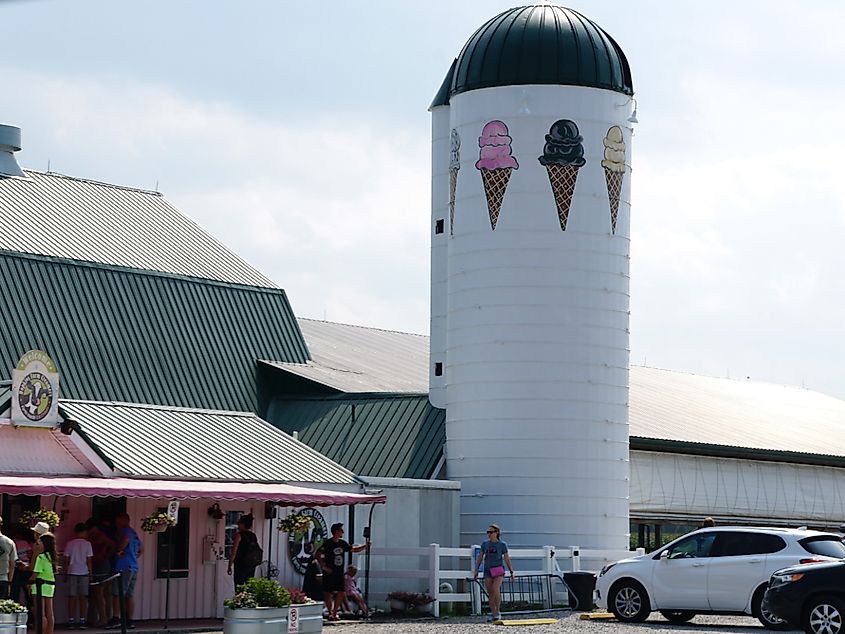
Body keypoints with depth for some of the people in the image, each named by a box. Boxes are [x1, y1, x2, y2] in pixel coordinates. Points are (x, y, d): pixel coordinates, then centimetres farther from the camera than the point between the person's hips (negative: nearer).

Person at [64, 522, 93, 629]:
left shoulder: (69, 544, 1)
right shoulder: (87, 544, -2)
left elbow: (66, 560, 2)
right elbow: (89, 560, -2)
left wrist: (65, 572, 10)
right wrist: (90, 572, 7)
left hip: (72, 572, 1)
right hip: (83, 572, -1)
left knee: (72, 597, 4)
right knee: (83, 598, 3)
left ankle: (71, 621, 2)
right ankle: (82, 621, 1)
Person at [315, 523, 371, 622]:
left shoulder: (342, 543, 9)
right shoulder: (327, 543, -10)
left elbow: (354, 549, 22)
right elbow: (318, 555, -12)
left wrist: (365, 546, 12)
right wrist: (324, 567, -16)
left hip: (339, 573, 6)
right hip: (329, 573, -6)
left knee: (341, 593, 0)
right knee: (327, 593, -1)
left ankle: (334, 613, 10)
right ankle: (330, 613, 12)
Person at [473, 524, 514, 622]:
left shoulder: (502, 545, 2)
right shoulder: (485, 544, 9)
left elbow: (507, 558, 6)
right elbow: (480, 557, 14)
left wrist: (511, 571, 6)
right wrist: (476, 570, 9)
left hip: (498, 569, -3)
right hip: (488, 570, 3)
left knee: (496, 589, -21)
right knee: (490, 593, 1)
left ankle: (497, 612, -10)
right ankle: (493, 614, 8)